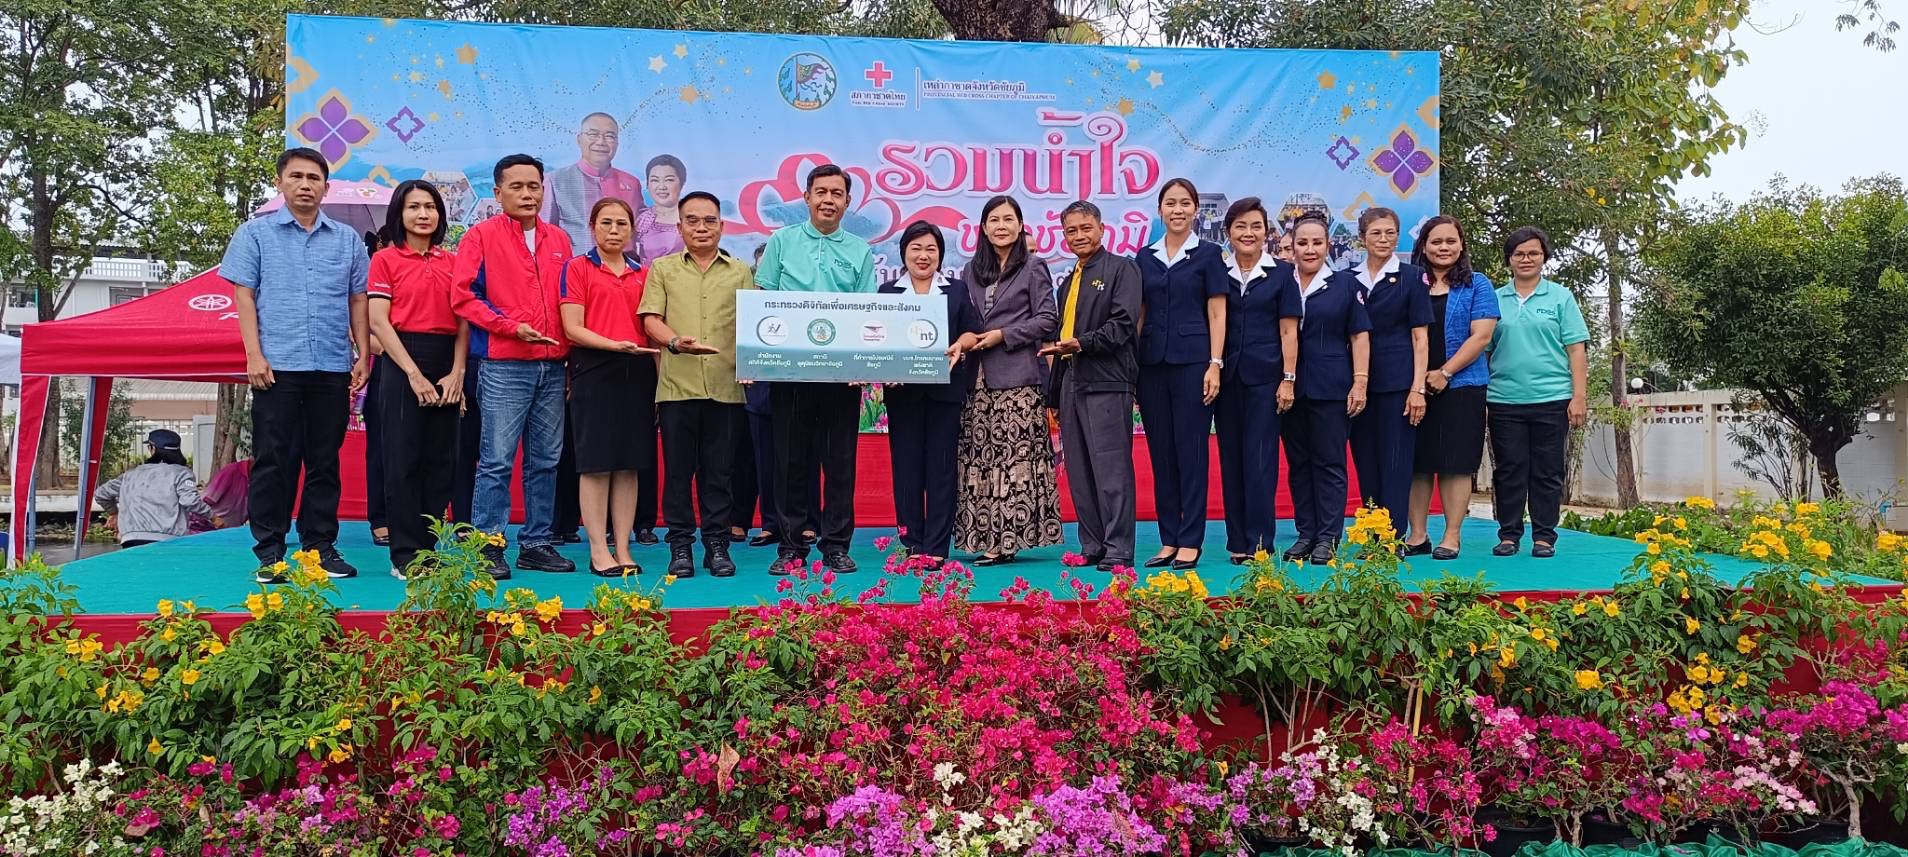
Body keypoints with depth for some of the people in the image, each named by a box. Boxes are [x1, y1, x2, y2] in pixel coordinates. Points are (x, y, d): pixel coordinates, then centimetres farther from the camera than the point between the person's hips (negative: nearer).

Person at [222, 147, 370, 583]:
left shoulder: (347, 239, 13)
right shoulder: (255, 233, 7)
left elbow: (358, 300, 13)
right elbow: (244, 295, 2)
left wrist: (363, 355, 6)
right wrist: (254, 355, -7)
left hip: (333, 368, 2)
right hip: (277, 367, -2)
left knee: (325, 461, 7)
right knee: (273, 461, 0)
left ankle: (320, 546, 15)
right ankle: (269, 552, 7)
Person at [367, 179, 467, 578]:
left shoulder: (451, 262, 12)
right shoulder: (385, 259, 2)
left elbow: (462, 322, 8)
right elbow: (379, 322, -5)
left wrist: (457, 372, -5)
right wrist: (414, 372, -12)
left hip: (446, 368, 4)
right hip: (402, 362, -4)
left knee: (440, 461, 5)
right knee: (403, 461, -3)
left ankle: (428, 548, 13)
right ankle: (404, 555, 2)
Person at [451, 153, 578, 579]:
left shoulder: (559, 240, 15)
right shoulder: (481, 236, 1)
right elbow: (462, 296, -6)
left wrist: (570, 352, 8)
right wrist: (512, 326, -14)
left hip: (553, 367, 5)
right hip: (504, 367, -5)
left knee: (545, 461, 8)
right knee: (497, 460, -5)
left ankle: (536, 544, 16)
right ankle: (488, 548, 2)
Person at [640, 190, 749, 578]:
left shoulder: (740, 272, 14)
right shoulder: (663, 269, 11)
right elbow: (650, 319, 2)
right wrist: (675, 341, -18)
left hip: (725, 385, 1)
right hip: (676, 385, 0)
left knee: (720, 469, 5)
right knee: (678, 467, 3)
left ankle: (717, 544, 13)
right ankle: (680, 545, 12)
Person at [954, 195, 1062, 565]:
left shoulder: (1033, 268, 4)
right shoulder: (972, 271, 18)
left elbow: (1048, 319, -2)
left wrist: (1002, 335, -9)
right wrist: (967, 339, 0)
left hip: (1018, 377, -5)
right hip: (978, 378, 5)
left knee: (1016, 455, -8)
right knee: (979, 457, 1)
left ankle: (1011, 537, -5)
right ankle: (990, 538, 6)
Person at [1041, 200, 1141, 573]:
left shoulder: (1121, 268, 0)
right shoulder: (1069, 282, 23)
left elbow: (1124, 323, -11)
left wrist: (1082, 343, -22)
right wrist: (1054, 396, 22)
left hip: (1107, 381, -8)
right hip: (1072, 382, 8)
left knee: (1111, 468, -8)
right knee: (1079, 472, 8)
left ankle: (1118, 551, -4)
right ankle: (1092, 548, 15)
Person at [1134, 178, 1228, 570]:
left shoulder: (1208, 254, 2)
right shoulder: (1145, 257, 12)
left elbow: (1217, 314, -2)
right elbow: (1139, 315, 13)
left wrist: (1215, 365, -10)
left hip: (1191, 361, -4)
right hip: (1152, 363, 4)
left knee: (1191, 450, -3)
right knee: (1161, 452, 6)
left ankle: (1191, 542, 3)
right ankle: (1168, 541, 13)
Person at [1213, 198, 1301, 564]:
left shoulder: (1281, 274, 4)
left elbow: (1288, 331, 1)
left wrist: (1288, 380, -5)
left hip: (1265, 376, -3)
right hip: (1227, 378, 3)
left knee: (1259, 458, -5)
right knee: (1231, 459, 5)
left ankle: (1260, 542, 1)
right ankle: (1237, 541, 12)